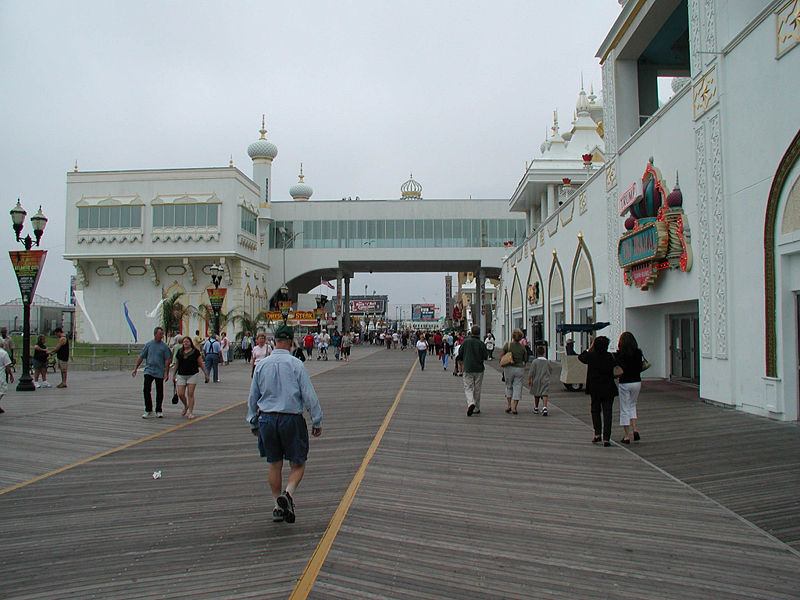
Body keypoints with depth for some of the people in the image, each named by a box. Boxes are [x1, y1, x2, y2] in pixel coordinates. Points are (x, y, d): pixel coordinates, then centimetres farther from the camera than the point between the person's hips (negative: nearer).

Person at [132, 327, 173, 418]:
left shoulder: (164, 346, 0)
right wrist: (135, 368, 9)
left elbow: (167, 360, -1)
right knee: (146, 390, -8)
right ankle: (148, 411, 0)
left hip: (160, 372, -1)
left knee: (159, 392, 5)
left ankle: (158, 411, 17)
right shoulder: (148, 344, 5)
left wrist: (166, 372, -7)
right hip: (149, 370, 1)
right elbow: (141, 357, 11)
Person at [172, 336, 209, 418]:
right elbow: (176, 364, 19)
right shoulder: (179, 352, 9)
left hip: (193, 375, -3)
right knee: (180, 394, -2)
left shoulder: (195, 352, 0)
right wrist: (174, 375, 20)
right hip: (181, 375, 3)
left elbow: (201, 364, 3)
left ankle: (191, 412, 2)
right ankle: (186, 406, 28)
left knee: (190, 394, -5)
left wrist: (206, 374, 1)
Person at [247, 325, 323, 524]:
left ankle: (278, 507, 18)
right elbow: (309, 396, -8)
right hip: (291, 419, -4)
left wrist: (253, 422, 21)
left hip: (266, 419, 4)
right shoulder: (296, 365, -9)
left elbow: (253, 397, 10)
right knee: (298, 464, 8)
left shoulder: (261, 365, 2)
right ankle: (288, 493, -16)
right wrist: (317, 422, 1)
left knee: (274, 464, 15)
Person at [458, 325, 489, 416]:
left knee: (468, 388, 2)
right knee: (477, 389, 11)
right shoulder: (481, 344, -8)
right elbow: (485, 356, -6)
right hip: (479, 369, 1)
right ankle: (476, 408, 18)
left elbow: (460, 355, 3)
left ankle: (471, 403, -24)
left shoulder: (466, 342, -4)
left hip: (467, 369, -1)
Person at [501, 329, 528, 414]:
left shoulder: (507, 345, -8)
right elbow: (526, 359, 5)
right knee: (517, 387, 6)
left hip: (509, 368, -1)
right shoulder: (522, 347, -2)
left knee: (509, 386, 17)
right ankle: (514, 407, 1)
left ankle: (509, 405, 10)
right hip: (520, 369, 1)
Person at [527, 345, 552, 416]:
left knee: (536, 395, 14)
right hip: (545, 381, 1)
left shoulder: (535, 361, -7)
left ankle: (536, 409, 24)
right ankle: (544, 408, -26)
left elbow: (531, 372, -11)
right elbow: (550, 372, 14)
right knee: (544, 395, -6)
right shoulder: (547, 362, 3)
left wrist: (529, 379, -8)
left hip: (536, 380, -1)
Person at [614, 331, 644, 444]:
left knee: (624, 409, 6)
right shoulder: (638, 353, -3)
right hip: (636, 382, 3)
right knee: (632, 406, 22)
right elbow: (641, 368, 4)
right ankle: (635, 430, 6)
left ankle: (627, 436, 7)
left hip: (624, 383, -3)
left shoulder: (619, 354, -12)